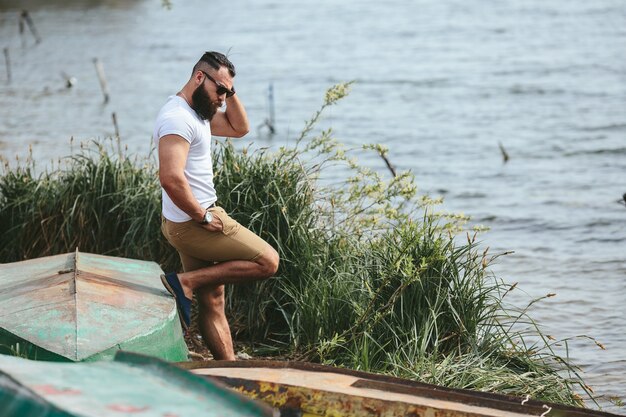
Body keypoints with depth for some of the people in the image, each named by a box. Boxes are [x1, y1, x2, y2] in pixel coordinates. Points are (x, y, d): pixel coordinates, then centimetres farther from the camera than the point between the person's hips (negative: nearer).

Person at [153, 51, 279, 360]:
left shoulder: (197, 113, 14)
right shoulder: (177, 117, -20)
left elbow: (239, 128, 26)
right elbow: (171, 177, -30)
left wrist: (231, 92, 10)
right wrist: (203, 216, -20)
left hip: (195, 222, 11)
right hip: (192, 223, -11)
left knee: (212, 304, 11)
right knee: (267, 262, -6)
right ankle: (184, 283, -9)